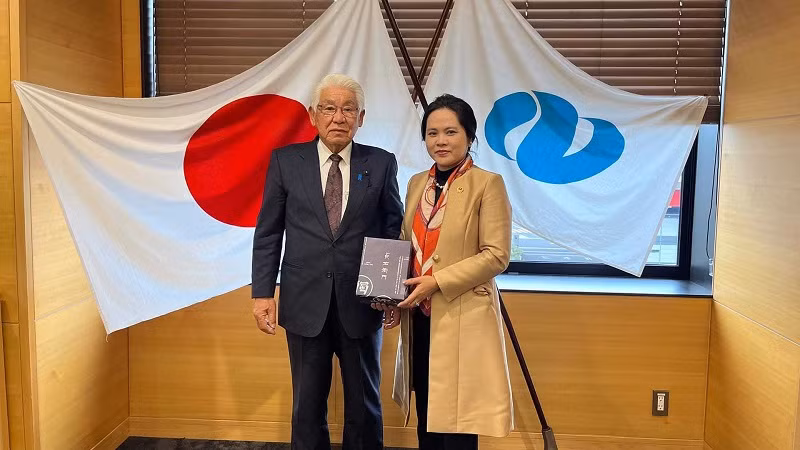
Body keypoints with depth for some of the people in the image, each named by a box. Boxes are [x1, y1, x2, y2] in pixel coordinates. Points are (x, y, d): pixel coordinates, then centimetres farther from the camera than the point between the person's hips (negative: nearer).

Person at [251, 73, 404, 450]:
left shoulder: (382, 163, 1)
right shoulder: (285, 161, 2)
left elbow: (394, 231, 4)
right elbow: (267, 233, 3)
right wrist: (262, 292, -2)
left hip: (361, 304, 0)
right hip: (305, 304, 0)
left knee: (364, 404, 14)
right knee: (308, 405, 14)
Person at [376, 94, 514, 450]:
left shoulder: (488, 184, -9)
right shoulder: (417, 184, 10)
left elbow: (497, 255, -14)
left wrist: (438, 281, -19)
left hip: (463, 320, -6)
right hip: (420, 318, 6)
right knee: (427, 420, 17)